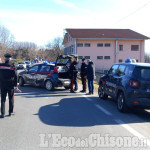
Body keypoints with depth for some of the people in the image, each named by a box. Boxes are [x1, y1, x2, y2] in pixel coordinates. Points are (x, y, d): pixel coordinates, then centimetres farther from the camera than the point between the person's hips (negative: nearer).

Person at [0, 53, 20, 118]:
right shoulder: (12, 66, -8)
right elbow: (15, 77, -7)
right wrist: (16, 86, -2)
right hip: (10, 85, -1)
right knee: (11, 99, 12)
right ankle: (10, 112, 18)